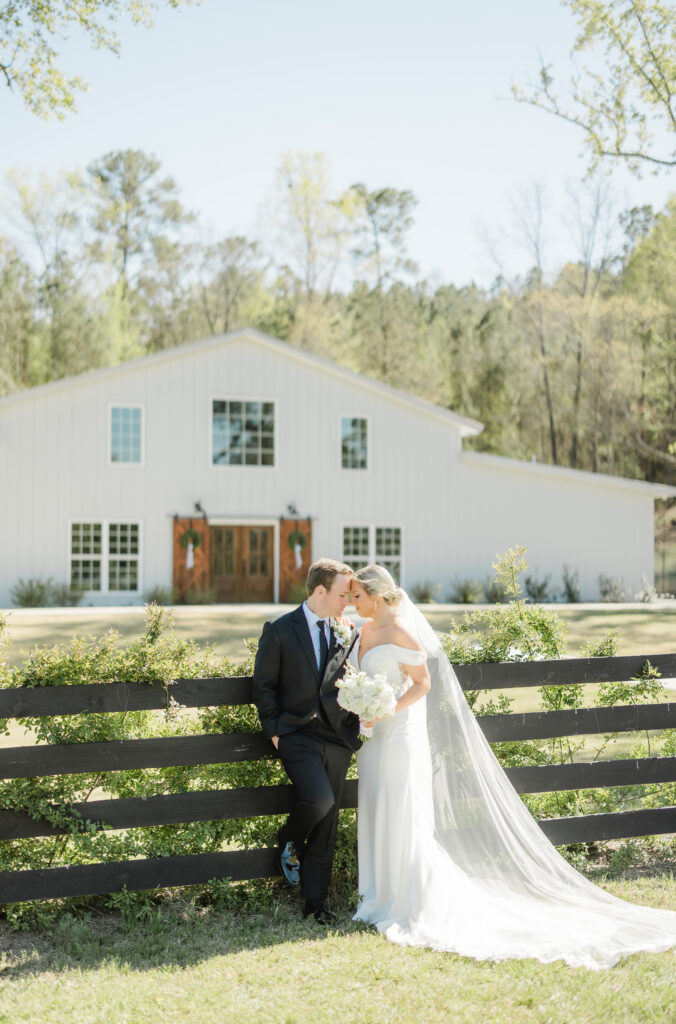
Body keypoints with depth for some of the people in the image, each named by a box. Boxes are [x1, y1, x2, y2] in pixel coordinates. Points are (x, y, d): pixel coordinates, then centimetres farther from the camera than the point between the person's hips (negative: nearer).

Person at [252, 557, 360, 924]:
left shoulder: (348, 633, 10)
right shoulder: (279, 631, -2)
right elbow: (264, 686, 0)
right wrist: (275, 732, -6)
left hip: (338, 738, 4)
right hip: (298, 735, -4)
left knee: (327, 824, 5)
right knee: (319, 800, -24)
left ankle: (315, 901, 16)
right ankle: (288, 841, 9)